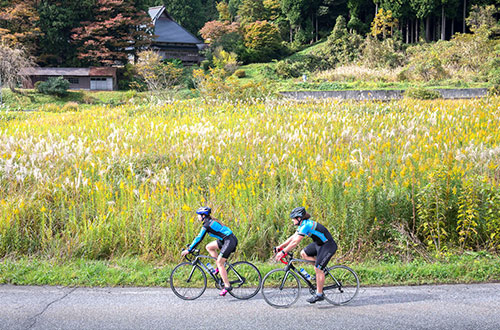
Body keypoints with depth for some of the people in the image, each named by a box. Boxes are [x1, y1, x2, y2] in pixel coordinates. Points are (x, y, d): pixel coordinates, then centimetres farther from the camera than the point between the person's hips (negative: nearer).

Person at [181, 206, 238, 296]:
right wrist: (191, 246, 25)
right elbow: (199, 237, 23)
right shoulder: (210, 222, 15)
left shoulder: (207, 224, -13)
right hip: (225, 240, 9)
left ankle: (227, 286, -4)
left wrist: (188, 250, -12)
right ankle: (219, 267, 14)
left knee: (219, 263, -6)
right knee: (209, 247, 13)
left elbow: (199, 238, -16)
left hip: (230, 241, -9)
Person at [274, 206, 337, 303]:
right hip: (319, 244, 10)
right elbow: (293, 237, 12)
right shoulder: (303, 224, 6)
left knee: (318, 268, -10)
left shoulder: (306, 225, -23)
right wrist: (280, 246, 7)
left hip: (328, 246, -10)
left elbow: (295, 242, -27)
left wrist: (283, 252, -24)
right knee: (303, 253, 6)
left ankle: (319, 294, -1)